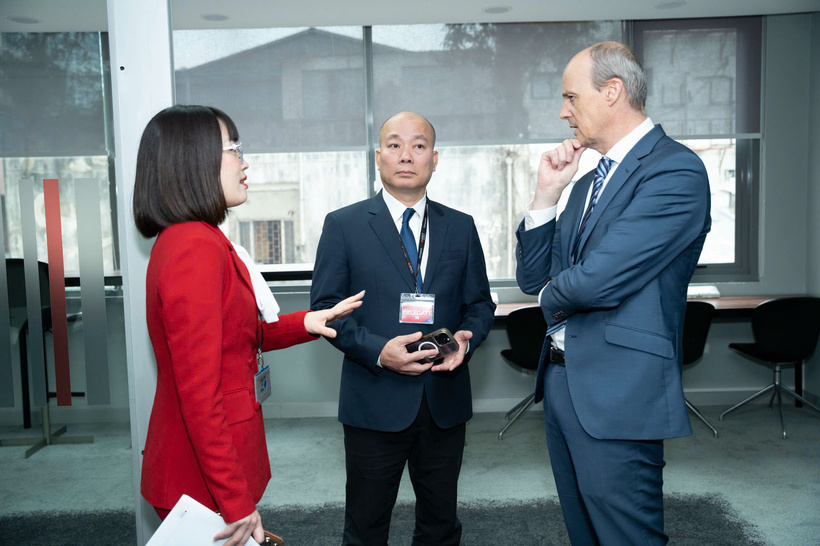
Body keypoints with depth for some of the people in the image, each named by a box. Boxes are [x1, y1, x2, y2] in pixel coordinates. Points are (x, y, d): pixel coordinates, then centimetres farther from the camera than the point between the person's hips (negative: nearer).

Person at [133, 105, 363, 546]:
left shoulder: (182, 240, 10)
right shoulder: (196, 249, -23)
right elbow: (199, 392, -25)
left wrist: (306, 324, 5)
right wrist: (236, 503, -21)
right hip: (204, 478, -9)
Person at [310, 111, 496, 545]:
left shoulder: (461, 227, 8)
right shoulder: (343, 225, -1)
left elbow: (480, 303, 10)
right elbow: (326, 307, -5)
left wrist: (466, 338, -12)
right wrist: (378, 350, -19)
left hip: (445, 400, 3)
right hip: (374, 402, -3)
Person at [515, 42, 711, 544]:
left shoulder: (676, 170, -14)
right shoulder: (589, 182, 14)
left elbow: (597, 281, -24)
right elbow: (533, 279, 12)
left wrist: (553, 295, -1)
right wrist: (547, 191, 1)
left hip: (616, 395, -9)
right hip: (562, 382, 9)